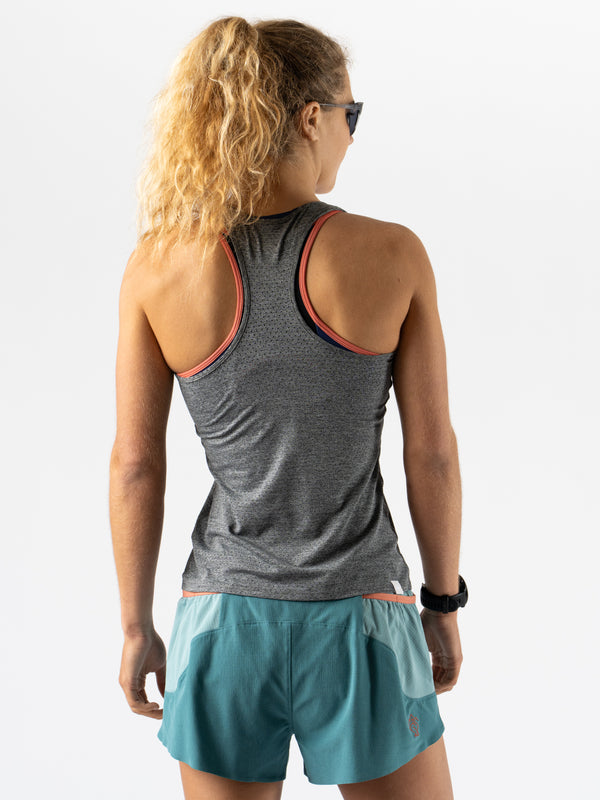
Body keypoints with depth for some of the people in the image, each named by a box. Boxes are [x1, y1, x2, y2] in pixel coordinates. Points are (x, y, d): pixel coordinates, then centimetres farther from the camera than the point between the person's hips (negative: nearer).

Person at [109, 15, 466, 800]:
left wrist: (136, 627, 8)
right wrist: (444, 604, 9)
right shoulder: (392, 256, -11)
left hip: (223, 617, 2)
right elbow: (432, 454, -5)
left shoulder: (157, 267, -7)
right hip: (358, 621, -1)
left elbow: (134, 465, -3)